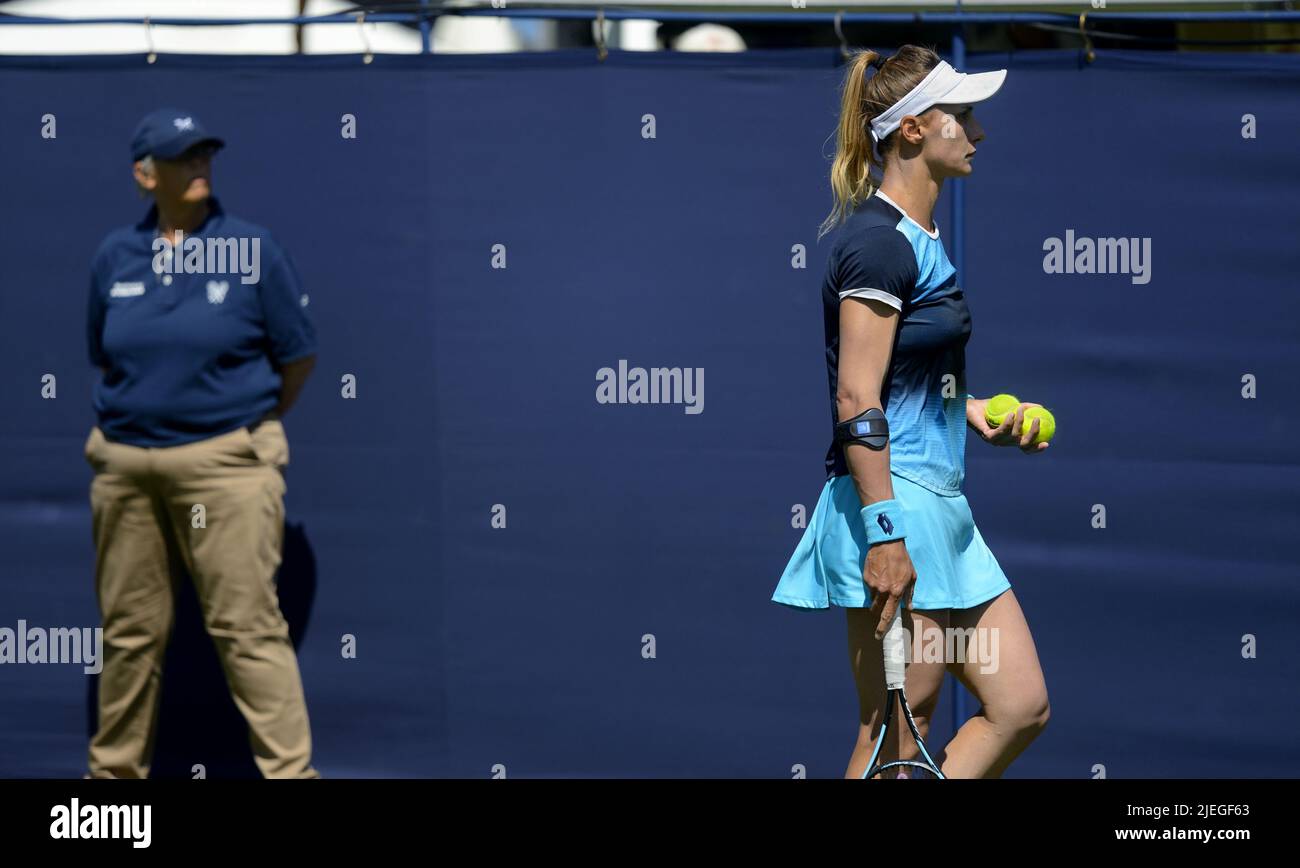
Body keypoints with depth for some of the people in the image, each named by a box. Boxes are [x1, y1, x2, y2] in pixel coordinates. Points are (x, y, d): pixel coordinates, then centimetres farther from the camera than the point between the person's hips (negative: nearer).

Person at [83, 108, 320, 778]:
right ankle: (115, 768, 23)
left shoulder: (251, 250, -3)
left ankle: (290, 769, -8)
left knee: (248, 628, -9)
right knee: (128, 632, 12)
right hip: (125, 465, 4)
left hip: (224, 461, -4)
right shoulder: (115, 256, 6)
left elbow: (297, 357, 5)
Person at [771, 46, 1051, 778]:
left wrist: (977, 413, 11)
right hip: (894, 506, -10)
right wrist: (885, 533, -24)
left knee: (1022, 706, 7)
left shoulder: (919, 241, 16)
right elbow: (857, 401, -20)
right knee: (893, 744, -6)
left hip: (941, 511, 10)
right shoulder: (877, 240, -14)